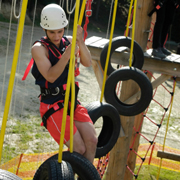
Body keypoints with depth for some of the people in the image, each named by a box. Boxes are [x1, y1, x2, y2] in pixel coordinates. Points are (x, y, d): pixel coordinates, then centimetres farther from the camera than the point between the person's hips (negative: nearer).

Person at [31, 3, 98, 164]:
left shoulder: (69, 41, 5)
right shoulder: (39, 48, -11)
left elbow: (87, 63, -9)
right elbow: (50, 76, -22)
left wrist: (80, 41, -25)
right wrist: (67, 55, -33)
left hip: (71, 101, 6)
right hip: (52, 106, -5)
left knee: (92, 141, -9)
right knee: (79, 149, -14)